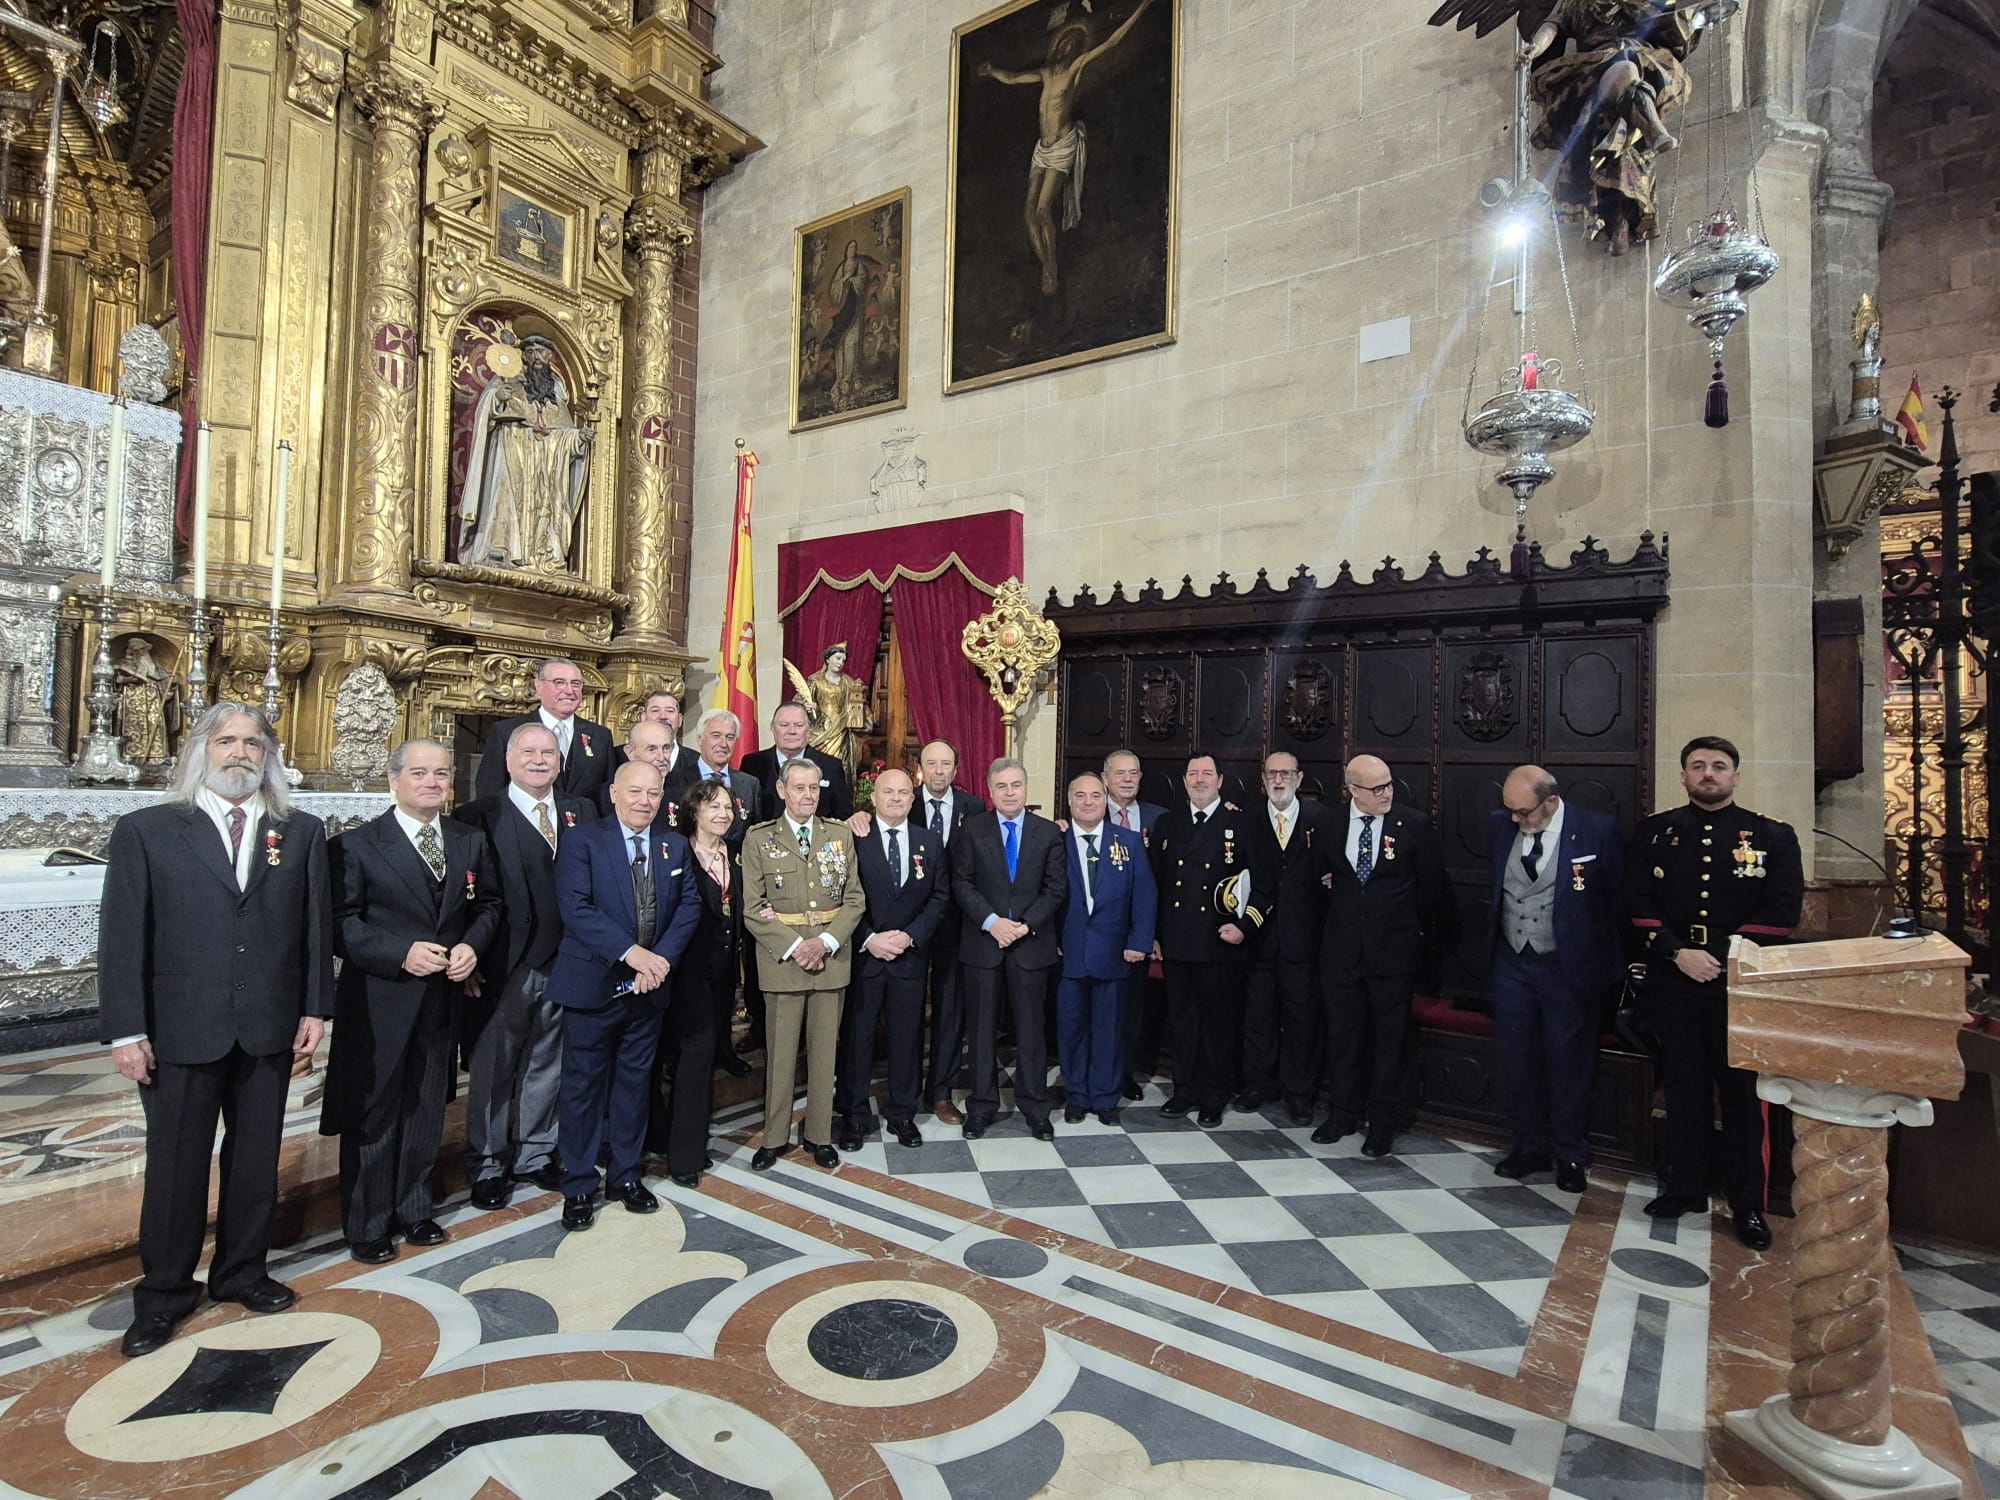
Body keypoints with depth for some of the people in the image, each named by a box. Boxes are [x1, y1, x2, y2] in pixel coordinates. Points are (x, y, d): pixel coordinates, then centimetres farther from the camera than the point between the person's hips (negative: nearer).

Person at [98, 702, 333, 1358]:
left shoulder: (301, 832, 3)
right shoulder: (145, 831, -2)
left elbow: (317, 924, 3)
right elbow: (122, 935, -4)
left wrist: (315, 1007, 0)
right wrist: (126, 1029, -8)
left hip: (269, 1029, 2)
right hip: (180, 1031, -2)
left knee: (256, 1158, 15)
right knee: (176, 1164, 11)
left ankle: (242, 1271, 33)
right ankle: (164, 1291, 30)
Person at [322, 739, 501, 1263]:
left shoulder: (471, 841, 6)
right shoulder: (356, 845, -8)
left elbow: (488, 904, 10)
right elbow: (341, 922, -12)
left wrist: (472, 946, -8)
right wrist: (402, 954, -23)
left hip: (443, 1000, 4)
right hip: (377, 1003, -4)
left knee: (426, 1111, 17)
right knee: (373, 1113, 8)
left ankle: (413, 1209, 34)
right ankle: (366, 1225, 26)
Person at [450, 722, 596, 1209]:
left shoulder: (582, 813, 7)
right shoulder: (479, 817, -5)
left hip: (563, 966, 4)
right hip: (504, 968, -3)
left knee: (546, 1066, 17)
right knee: (493, 1070, 11)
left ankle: (534, 1154, 34)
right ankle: (488, 1165, 29)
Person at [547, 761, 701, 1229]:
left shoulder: (675, 845, 6)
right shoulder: (582, 841, -8)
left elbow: (689, 904, 1)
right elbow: (576, 909, -18)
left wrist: (661, 958, -13)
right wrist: (630, 952, -25)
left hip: (649, 986, 4)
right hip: (593, 985, -4)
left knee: (635, 1083, 16)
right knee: (584, 1086, 8)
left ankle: (626, 1176, 31)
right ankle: (578, 1187, 23)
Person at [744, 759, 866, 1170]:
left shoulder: (841, 835, 6)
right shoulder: (759, 840, 0)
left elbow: (854, 899, 3)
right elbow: (753, 909, -4)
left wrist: (825, 942, -11)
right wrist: (794, 947, -13)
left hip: (831, 957, 2)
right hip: (782, 957, -2)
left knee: (825, 1049, 10)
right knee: (780, 1051, 6)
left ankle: (819, 1135, 24)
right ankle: (775, 1137, 22)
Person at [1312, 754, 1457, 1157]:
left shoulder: (1414, 825, -7)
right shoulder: (1330, 824, 0)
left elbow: (1433, 886, 2)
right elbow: (1321, 871, 20)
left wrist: (1427, 939, 6)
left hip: (1393, 949, -2)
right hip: (1342, 947, 3)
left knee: (1390, 1037, 8)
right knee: (1342, 1034, 12)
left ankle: (1382, 1123, 22)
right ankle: (1343, 1113, 29)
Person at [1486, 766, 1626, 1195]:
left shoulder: (1598, 831, -12)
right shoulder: (1499, 826, -2)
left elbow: (1617, 899, -3)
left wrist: (1603, 962, -1)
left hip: (1568, 968, -3)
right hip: (1511, 964, 4)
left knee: (1569, 1064, 9)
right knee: (1517, 1061, 11)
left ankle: (1570, 1156, 26)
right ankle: (1531, 1147, 28)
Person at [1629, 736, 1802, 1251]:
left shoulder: (1773, 836, 3)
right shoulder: (1654, 832, 6)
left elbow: (1783, 911, -5)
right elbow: (1639, 901, 1)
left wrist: (1721, 956, -12)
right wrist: (1678, 953, -12)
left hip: (1743, 984, -1)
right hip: (1673, 982, 1)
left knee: (1744, 1092, 5)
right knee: (1683, 1087, 11)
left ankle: (1749, 1205, 19)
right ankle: (1686, 1187, 25)